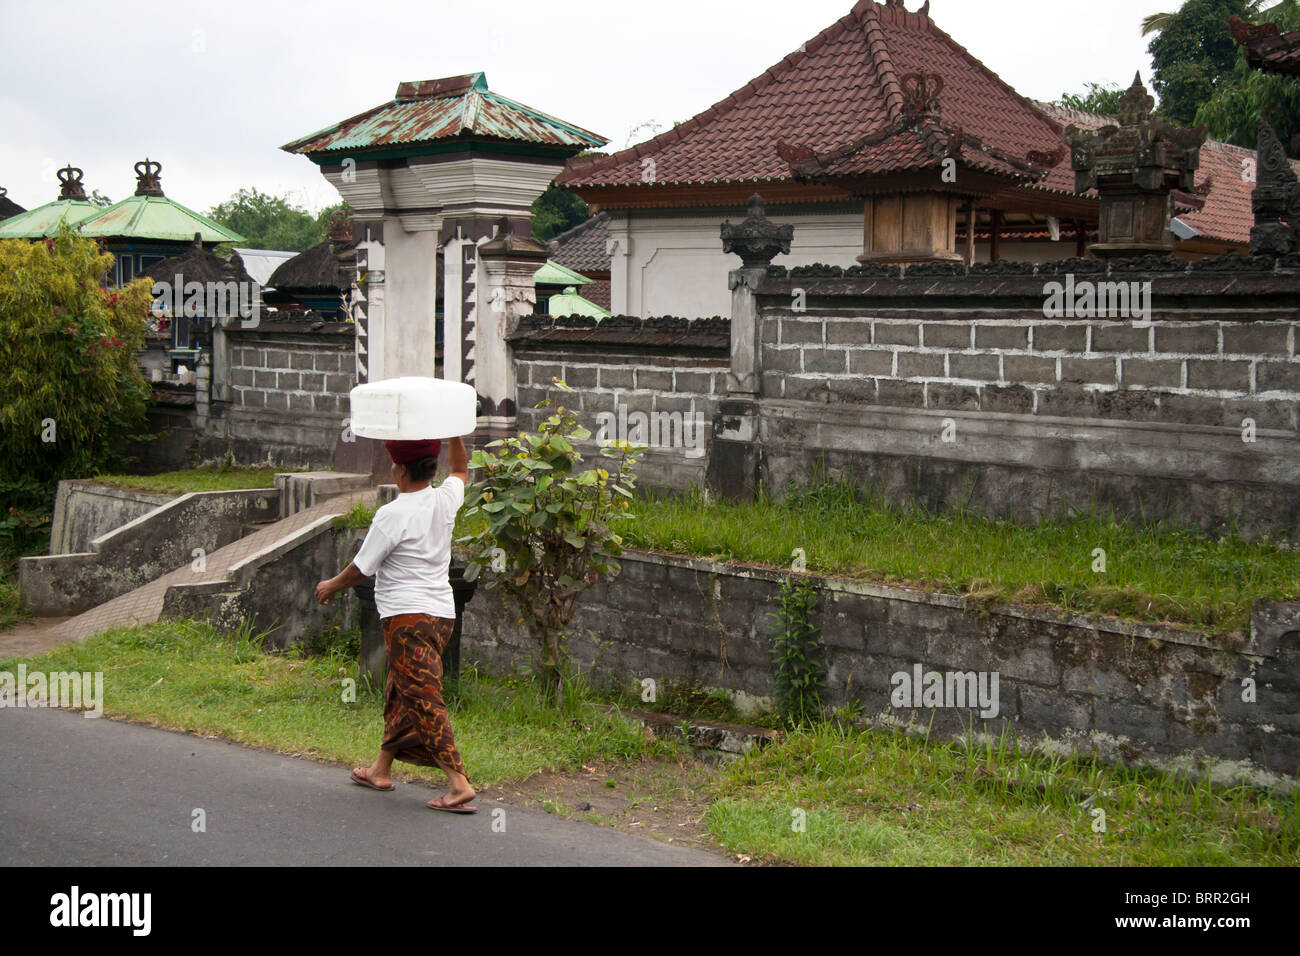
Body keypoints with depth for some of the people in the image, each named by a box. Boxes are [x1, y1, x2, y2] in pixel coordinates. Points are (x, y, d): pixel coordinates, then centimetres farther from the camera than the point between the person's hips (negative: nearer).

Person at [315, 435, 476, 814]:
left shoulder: (392, 515, -16)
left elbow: (360, 569, -7)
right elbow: (460, 469, 28)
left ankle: (459, 783, -16)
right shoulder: (446, 500, 3)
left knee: (423, 698, -9)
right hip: (442, 612, 8)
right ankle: (381, 769, 32)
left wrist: (331, 586, 11)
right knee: (399, 691, 20)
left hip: (407, 616, -8)